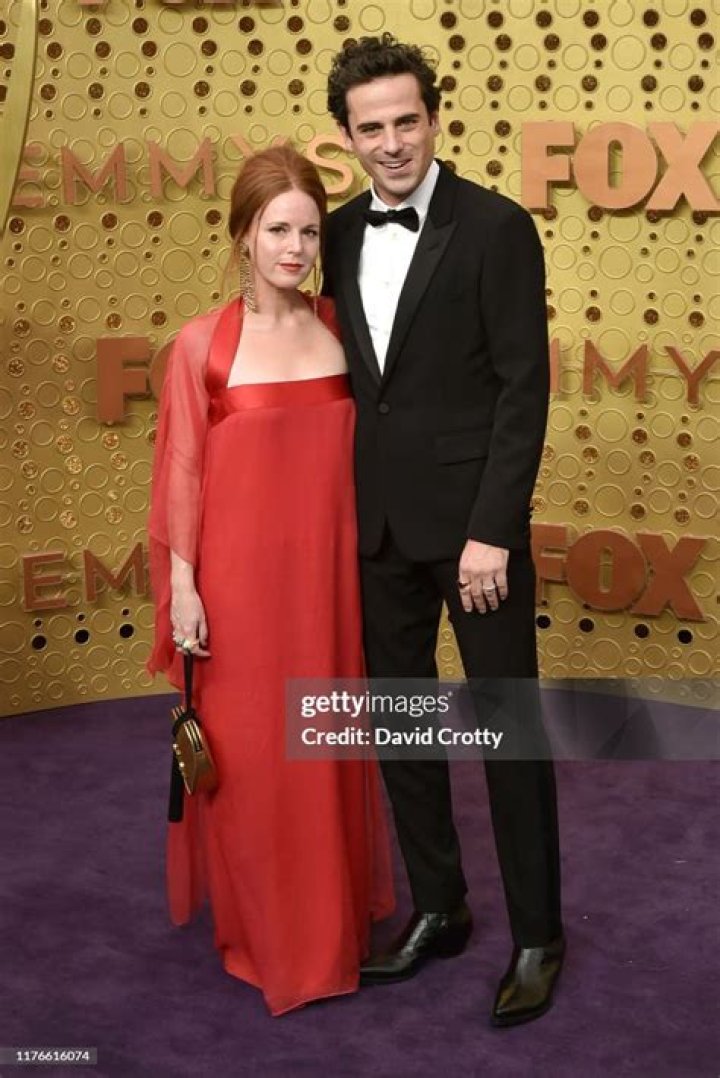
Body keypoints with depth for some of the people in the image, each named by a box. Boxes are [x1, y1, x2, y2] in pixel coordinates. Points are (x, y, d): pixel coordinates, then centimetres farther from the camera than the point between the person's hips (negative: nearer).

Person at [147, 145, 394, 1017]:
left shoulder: (340, 329, 2)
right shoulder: (202, 344, -7)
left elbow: (363, 452, 8)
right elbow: (183, 473, -4)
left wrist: (372, 564, 8)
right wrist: (181, 588, -7)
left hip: (327, 570, 3)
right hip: (239, 576, -3)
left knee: (330, 745, 14)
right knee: (249, 753, 8)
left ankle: (333, 914, 34)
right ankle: (260, 927, 27)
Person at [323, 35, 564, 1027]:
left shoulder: (496, 228, -9)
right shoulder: (341, 234, 8)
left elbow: (524, 389, -12)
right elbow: (345, 374, 12)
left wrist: (491, 532, -17)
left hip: (472, 522, -6)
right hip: (379, 525, 6)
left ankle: (537, 934, 19)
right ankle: (438, 909, 30)